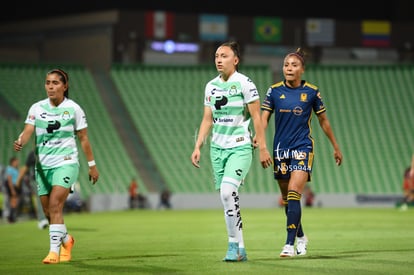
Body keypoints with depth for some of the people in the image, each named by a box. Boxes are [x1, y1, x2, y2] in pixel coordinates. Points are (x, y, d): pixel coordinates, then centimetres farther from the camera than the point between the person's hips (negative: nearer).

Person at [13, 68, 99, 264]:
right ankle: (66, 240, 34)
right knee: (48, 212, 7)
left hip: (66, 163, -4)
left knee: (55, 205, -20)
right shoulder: (37, 108, 3)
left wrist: (92, 165, 7)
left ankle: (54, 251, -19)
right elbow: (28, 131, -9)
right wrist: (20, 142, -31)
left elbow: (83, 139, 5)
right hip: (43, 165, 4)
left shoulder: (73, 108, -2)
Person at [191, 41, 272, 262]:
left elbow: (256, 118, -8)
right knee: (226, 198, 5)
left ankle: (233, 245, -11)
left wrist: (262, 148, -11)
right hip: (217, 148, 6)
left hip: (240, 148, -6)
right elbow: (207, 119, 14)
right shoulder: (211, 86, 9)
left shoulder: (245, 84, -8)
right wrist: (198, 147, 7)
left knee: (227, 192, -22)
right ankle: (239, 249, 13)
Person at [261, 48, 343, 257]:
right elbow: (264, 117, -2)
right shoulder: (274, 91, 2)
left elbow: (323, 120, 10)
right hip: (280, 148, 3)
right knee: (286, 198, 10)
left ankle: (289, 244, -19)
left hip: (302, 147, -3)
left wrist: (336, 147, 16)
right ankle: (300, 236, 32)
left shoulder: (311, 92, 0)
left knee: (294, 194, -17)